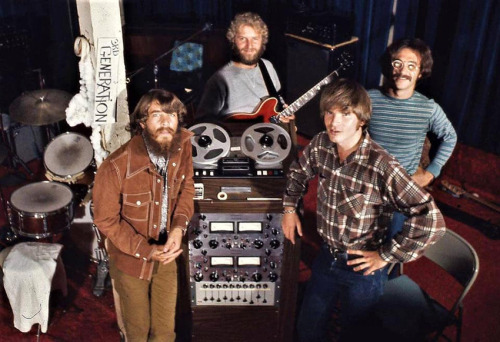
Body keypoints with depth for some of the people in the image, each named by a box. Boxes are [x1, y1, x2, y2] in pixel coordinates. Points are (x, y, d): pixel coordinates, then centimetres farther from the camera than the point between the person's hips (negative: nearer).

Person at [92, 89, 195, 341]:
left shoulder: (182, 143, -16)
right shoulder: (116, 167, -30)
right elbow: (106, 221, -16)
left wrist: (179, 227, -16)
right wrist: (147, 251, -20)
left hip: (167, 253, 4)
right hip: (131, 260, -3)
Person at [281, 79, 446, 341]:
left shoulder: (381, 167, -28)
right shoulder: (320, 145, -10)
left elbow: (431, 220, -29)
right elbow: (299, 171, 13)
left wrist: (386, 256, -22)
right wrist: (289, 208, 7)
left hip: (363, 268, -4)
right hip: (326, 258, 5)